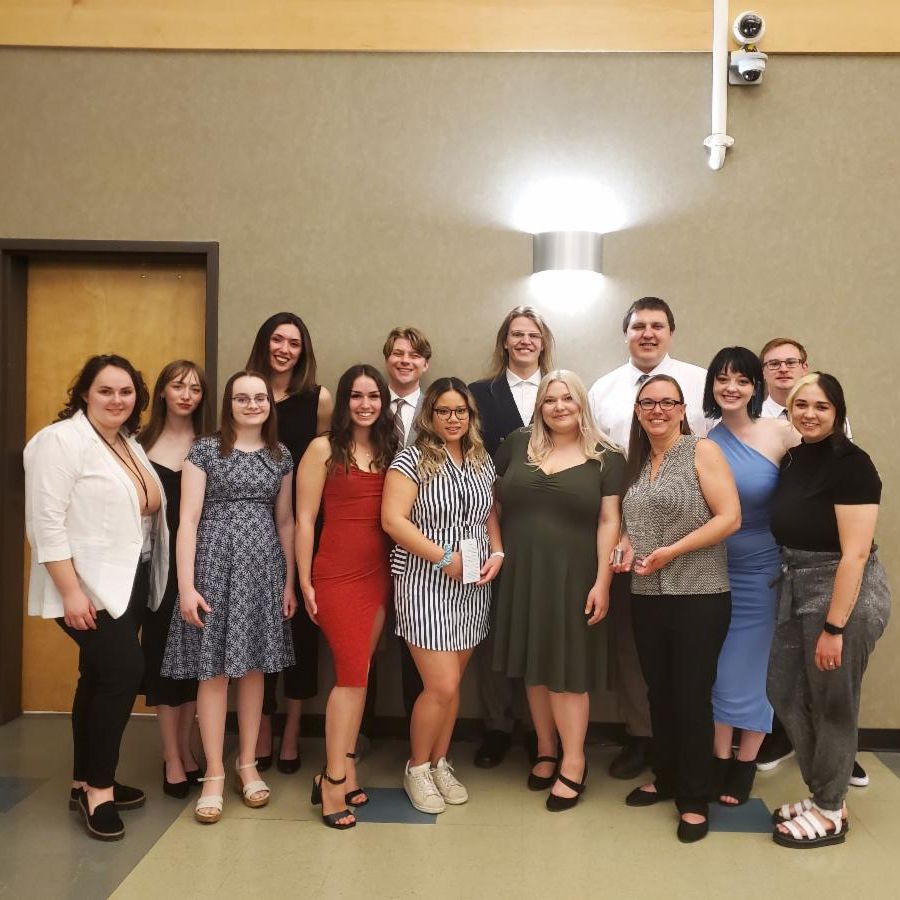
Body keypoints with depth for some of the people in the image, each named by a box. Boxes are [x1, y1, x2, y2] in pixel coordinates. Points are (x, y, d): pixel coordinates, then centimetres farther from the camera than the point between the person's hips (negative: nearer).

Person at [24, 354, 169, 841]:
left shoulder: (130, 445, 13)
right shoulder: (61, 440, -12)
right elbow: (46, 522, -18)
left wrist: (148, 581, 12)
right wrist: (71, 591, -22)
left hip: (128, 583, 8)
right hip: (88, 587, -8)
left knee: (101, 677, 13)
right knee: (124, 672, -13)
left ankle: (86, 782, 25)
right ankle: (99, 788, 2)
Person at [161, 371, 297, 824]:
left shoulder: (281, 455, 10)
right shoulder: (205, 450, -1)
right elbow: (188, 520, -4)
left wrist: (291, 581, 8)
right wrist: (187, 585, -11)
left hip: (263, 566, 3)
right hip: (215, 564, -3)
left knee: (253, 665, 9)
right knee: (214, 668, 0)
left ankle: (248, 765, 23)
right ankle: (214, 775, 11)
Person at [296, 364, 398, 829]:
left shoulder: (389, 450, 10)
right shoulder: (323, 450, -4)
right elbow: (304, 520, -5)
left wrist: (400, 574, 6)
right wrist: (305, 583, -7)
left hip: (380, 575, 5)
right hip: (337, 575, -5)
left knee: (356, 674, 9)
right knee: (353, 674, -5)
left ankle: (340, 773, 20)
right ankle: (335, 779, 6)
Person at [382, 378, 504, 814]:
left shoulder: (482, 462, 10)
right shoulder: (412, 460, -8)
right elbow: (393, 520, -16)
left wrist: (497, 555, -2)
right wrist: (444, 558, -18)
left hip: (473, 588, 6)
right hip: (426, 586, -5)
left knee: (452, 683, 12)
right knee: (441, 686, -7)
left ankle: (440, 763, 31)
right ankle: (417, 768, 16)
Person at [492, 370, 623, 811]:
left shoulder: (606, 456, -1)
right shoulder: (518, 443, 5)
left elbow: (608, 521, -4)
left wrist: (602, 581, -10)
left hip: (572, 576, -3)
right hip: (522, 574, 3)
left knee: (566, 669, 1)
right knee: (534, 666, 11)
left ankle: (573, 764, 14)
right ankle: (546, 751, 27)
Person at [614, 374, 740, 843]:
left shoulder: (702, 451, -7)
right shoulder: (636, 462, 12)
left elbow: (730, 518, -14)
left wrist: (672, 551, -18)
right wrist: (627, 548, 0)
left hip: (699, 597, -6)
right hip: (647, 597, 6)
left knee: (692, 697, 2)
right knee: (659, 693, 15)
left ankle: (694, 799, 16)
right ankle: (666, 778, 32)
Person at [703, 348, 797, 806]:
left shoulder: (780, 432, -10)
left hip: (764, 570, -2)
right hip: (714, 571, 2)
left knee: (753, 666, 8)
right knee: (718, 666, 9)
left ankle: (745, 764, 26)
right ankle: (720, 759, 25)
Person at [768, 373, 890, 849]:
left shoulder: (851, 464, -16)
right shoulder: (792, 458, 8)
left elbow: (854, 553, -20)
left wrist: (834, 628, -21)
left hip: (845, 593, -8)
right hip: (796, 589, 8)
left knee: (831, 704, 5)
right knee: (785, 692, 11)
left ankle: (831, 813, 24)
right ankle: (822, 793, 31)